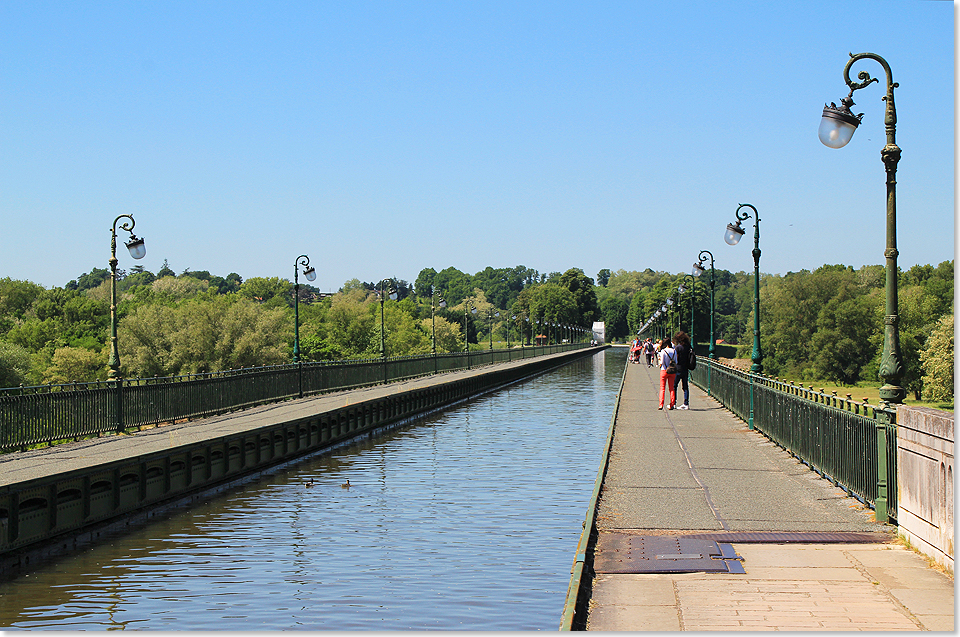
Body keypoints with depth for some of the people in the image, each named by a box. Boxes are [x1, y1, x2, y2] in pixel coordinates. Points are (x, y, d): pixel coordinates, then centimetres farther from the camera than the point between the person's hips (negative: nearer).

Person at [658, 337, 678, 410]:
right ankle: (672, 405, 8)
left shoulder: (663, 351, -12)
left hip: (664, 370, -3)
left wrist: (660, 363, 8)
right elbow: (676, 362, 4)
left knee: (662, 388, 2)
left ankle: (661, 405, -5)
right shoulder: (674, 351, 1)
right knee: (671, 388, 10)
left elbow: (662, 362, -12)